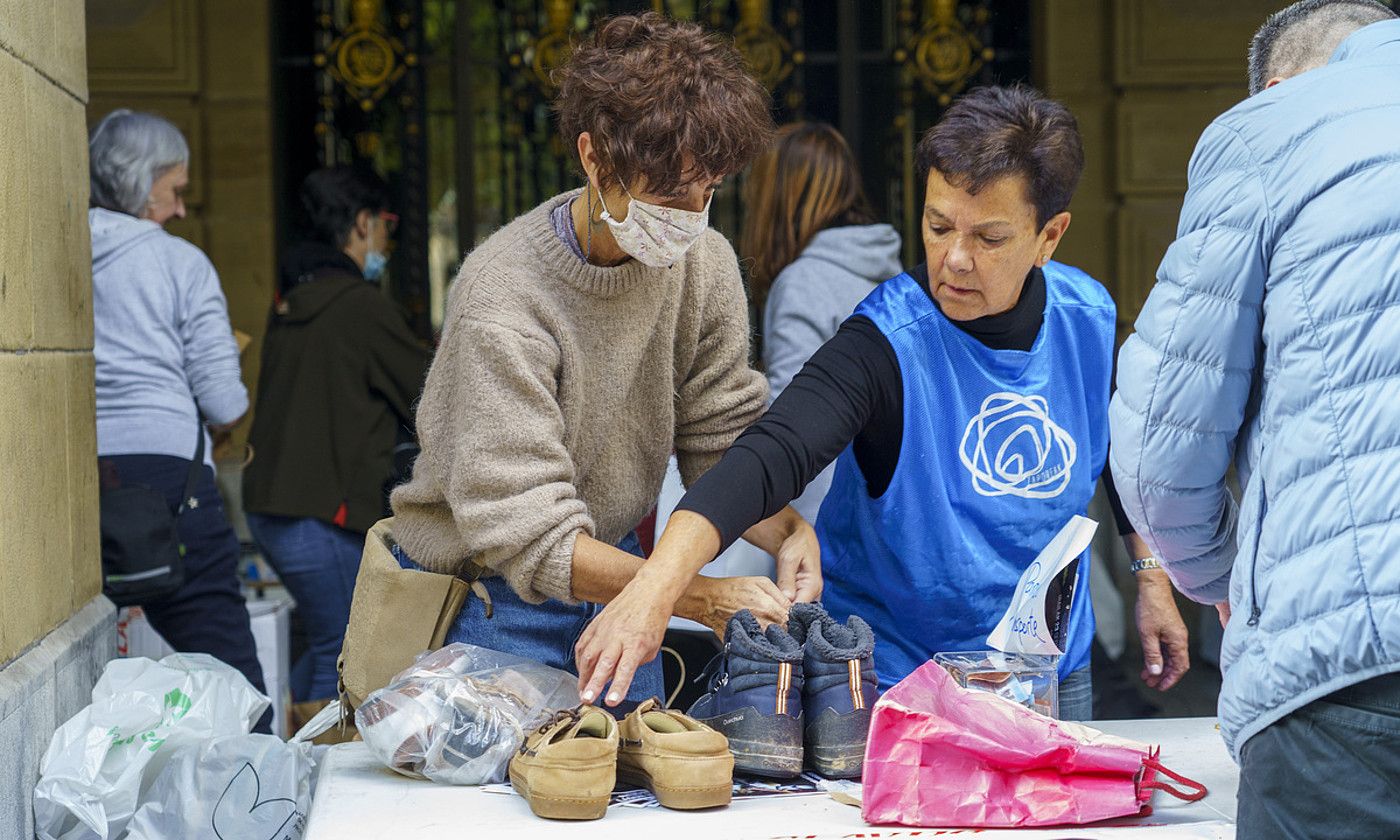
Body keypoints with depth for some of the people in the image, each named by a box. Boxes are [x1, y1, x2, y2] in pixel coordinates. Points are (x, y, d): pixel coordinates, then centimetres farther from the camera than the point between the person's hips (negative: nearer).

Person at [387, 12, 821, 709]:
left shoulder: (705, 265, -8)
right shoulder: (503, 298, -27)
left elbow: (720, 440, -2)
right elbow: (527, 536, -28)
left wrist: (787, 532, -22)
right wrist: (699, 598, -35)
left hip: (616, 570, 6)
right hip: (490, 598, -5)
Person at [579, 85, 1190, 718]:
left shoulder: (1088, 316, -9)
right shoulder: (887, 340, -26)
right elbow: (773, 455, -41)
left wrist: (1149, 573, 15)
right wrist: (656, 584, -55)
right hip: (892, 666, -4)